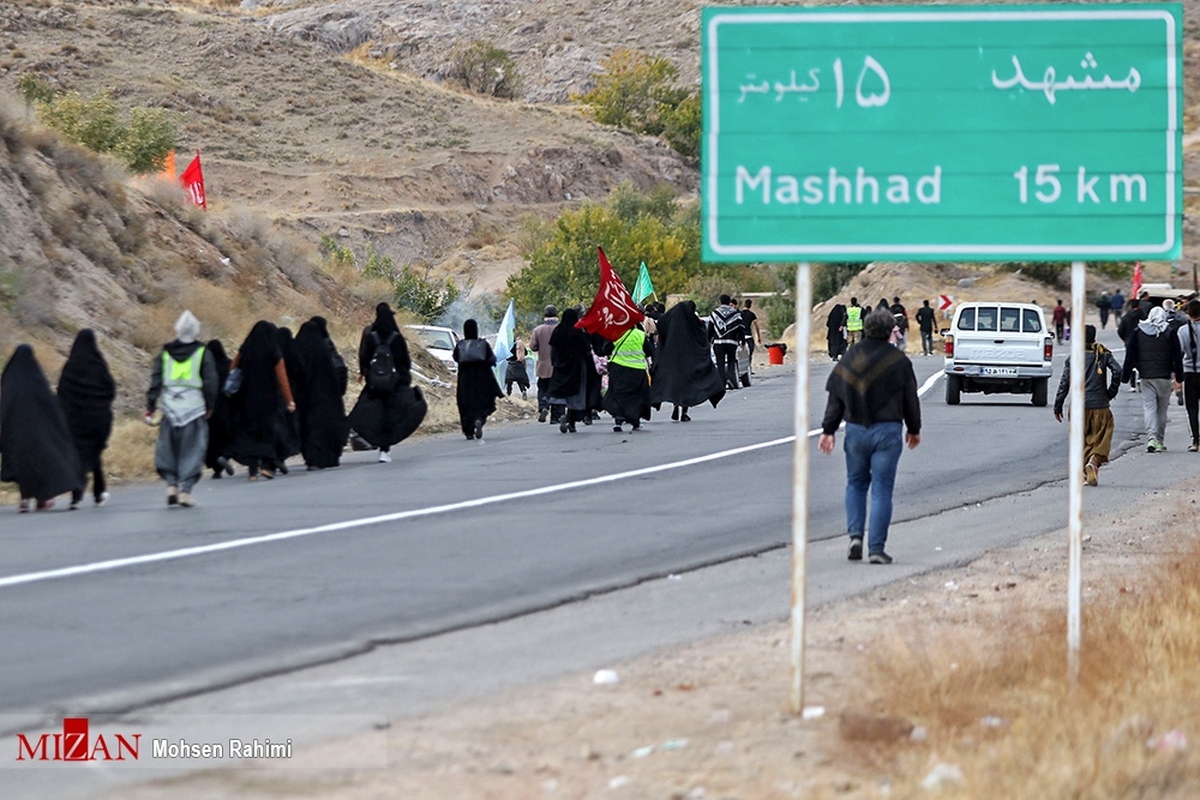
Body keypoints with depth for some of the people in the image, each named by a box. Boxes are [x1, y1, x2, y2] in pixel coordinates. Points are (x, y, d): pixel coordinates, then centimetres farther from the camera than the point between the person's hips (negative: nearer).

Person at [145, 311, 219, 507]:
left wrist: (151, 407, 5)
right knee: (192, 449, 2)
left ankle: (171, 483, 2)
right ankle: (185, 489, -4)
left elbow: (156, 380, 3)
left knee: (168, 447, 14)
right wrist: (209, 406, 9)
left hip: (170, 408, 2)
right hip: (194, 408, -2)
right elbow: (210, 382, -3)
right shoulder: (203, 353, -1)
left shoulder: (165, 353, 6)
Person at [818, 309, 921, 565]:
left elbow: (835, 398, 3)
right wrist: (914, 429, 16)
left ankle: (855, 535, 2)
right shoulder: (899, 361, -5)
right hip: (887, 432, -2)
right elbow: (911, 399, 2)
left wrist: (829, 430, 8)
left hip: (856, 429, 2)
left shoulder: (850, 357, 2)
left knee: (855, 484, 19)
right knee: (881, 490, 0)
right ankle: (877, 549, -3)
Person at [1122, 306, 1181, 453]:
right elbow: (1176, 357, -2)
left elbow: (1130, 356, 4)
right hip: (1164, 376, 0)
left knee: (1149, 407, -1)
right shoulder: (1169, 333, -2)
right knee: (1162, 409, 9)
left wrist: (1126, 376, 9)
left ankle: (1151, 438, -20)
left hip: (1146, 376, 0)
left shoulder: (1138, 332, 3)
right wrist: (1178, 377, 4)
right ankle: (1159, 441, 12)